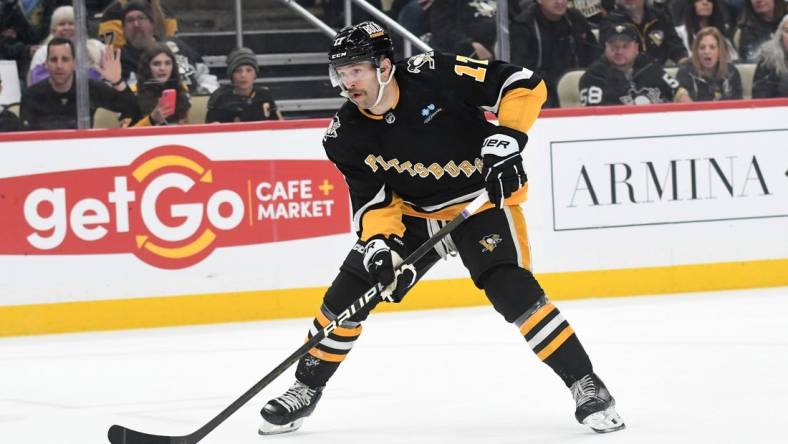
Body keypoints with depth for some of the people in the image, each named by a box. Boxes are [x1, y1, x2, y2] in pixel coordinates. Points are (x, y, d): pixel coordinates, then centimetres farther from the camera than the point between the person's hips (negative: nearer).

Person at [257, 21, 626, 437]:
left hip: (483, 199, -5)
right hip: (413, 213, 5)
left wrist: (504, 142, -30)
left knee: (511, 289, -25)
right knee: (348, 290, -2)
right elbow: (373, 199, -7)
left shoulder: (434, 76, -26)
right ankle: (306, 389, 17)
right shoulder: (346, 136, -12)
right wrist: (379, 243, -25)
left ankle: (585, 384, -15)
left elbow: (525, 84, -22)